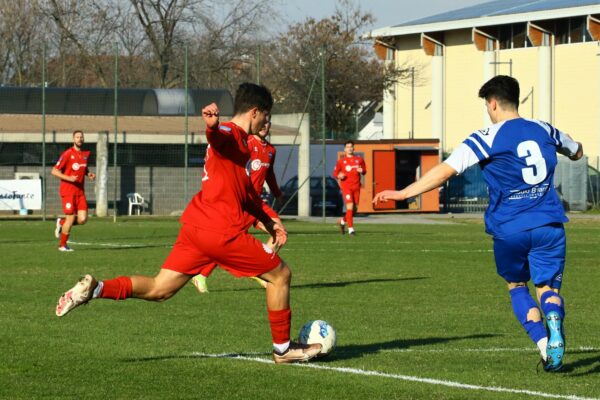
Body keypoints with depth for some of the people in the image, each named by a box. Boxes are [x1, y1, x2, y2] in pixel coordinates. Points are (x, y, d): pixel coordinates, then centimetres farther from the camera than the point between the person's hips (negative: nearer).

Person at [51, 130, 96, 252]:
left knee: (82, 219, -6)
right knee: (71, 218, -6)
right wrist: (68, 178, -21)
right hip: (68, 190, -6)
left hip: (80, 191, 6)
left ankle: (61, 223, 23)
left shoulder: (86, 154, 10)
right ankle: (62, 245, 13)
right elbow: (54, 171, -8)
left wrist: (89, 174, 6)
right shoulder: (67, 154, -9)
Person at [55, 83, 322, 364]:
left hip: (194, 225, 10)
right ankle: (283, 349, 15)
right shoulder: (231, 136, -9)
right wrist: (212, 124, -60)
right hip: (222, 232, -10)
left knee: (158, 290, 7)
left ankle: (95, 289, -10)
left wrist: (268, 223, 33)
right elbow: (217, 137, -36)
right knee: (280, 275, 5)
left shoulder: (241, 143, 23)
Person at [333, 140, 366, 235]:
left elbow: (364, 170, 17)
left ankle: (342, 221, 32)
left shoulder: (359, 159, 10)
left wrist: (362, 171, -6)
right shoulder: (341, 161, 4)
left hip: (356, 187, 3)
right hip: (346, 187, -3)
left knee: (354, 208, 5)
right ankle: (350, 229, -12)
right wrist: (339, 176, -15)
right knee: (350, 206, -16)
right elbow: (335, 173, 8)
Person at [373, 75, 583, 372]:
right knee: (548, 288, 6)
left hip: (508, 230, -2)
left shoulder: (487, 139, -5)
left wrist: (403, 193, -7)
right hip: (548, 225, 2)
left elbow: (445, 170, -11)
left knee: (517, 287, 19)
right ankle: (554, 328, -29)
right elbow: (577, 152, 29)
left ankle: (544, 345, 1)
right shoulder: (544, 130, 9)